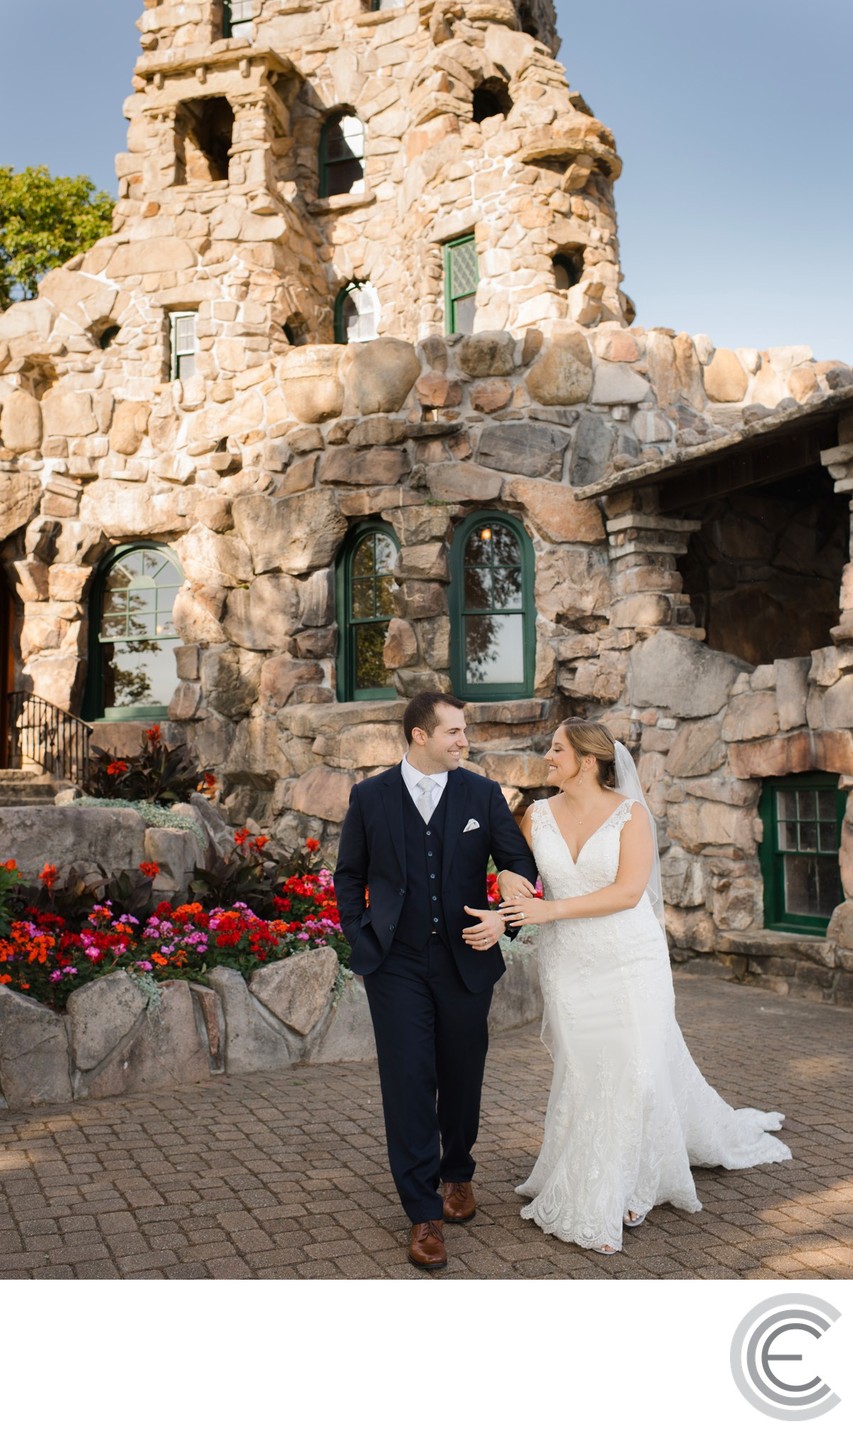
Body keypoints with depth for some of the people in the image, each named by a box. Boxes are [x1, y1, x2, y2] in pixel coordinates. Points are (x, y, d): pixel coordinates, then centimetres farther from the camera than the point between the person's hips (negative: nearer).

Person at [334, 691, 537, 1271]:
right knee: (409, 1082, -4)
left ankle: (458, 1174, 39)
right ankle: (425, 1214, 6)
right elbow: (350, 875, 9)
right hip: (397, 963, -1)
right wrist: (361, 940, 1)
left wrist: (503, 916, -15)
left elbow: (521, 863, 2)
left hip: (466, 959, 1)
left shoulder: (483, 794, 1)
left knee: (462, 1079, 14)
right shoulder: (370, 797, 0)